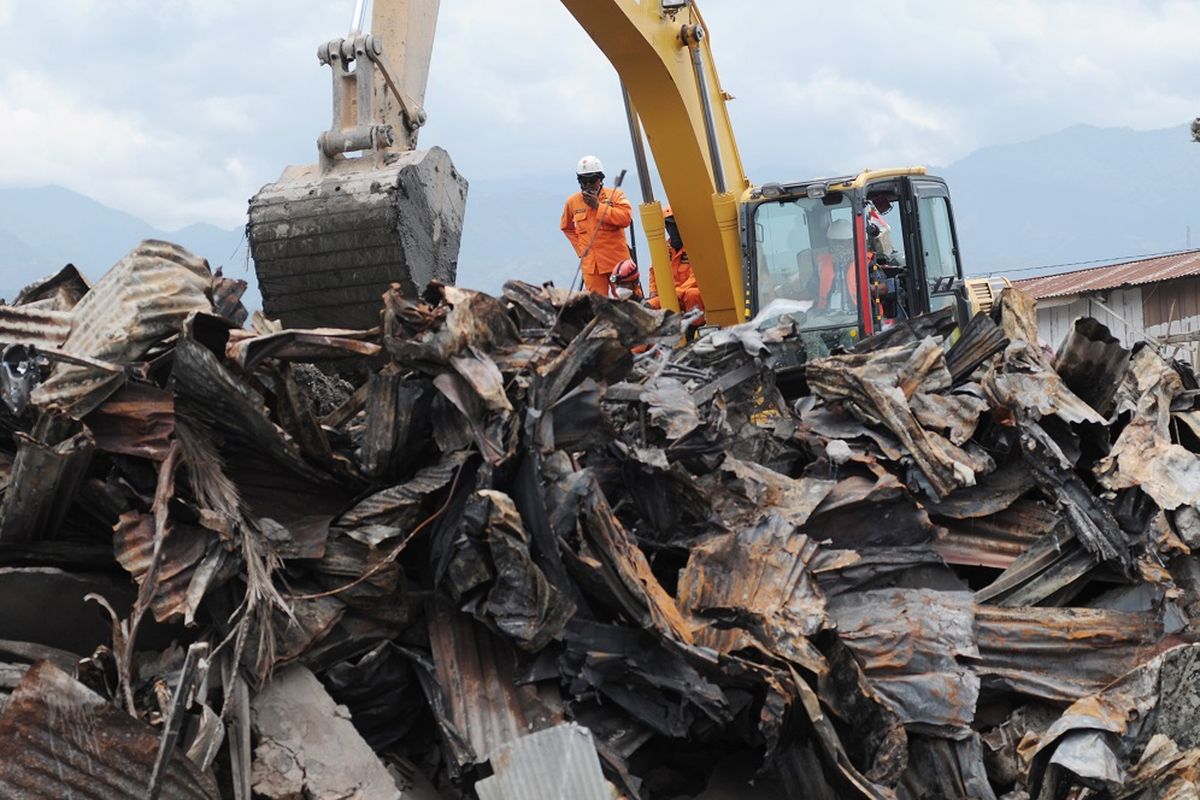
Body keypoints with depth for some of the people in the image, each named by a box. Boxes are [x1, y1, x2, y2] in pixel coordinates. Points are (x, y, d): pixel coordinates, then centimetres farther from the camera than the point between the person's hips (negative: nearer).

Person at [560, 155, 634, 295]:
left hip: (617, 260, -2)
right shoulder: (572, 202, 8)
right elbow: (567, 227, 25)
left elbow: (626, 218, -18)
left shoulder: (615, 195, -1)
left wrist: (598, 206, -16)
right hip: (591, 264, 2)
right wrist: (580, 248, 12)